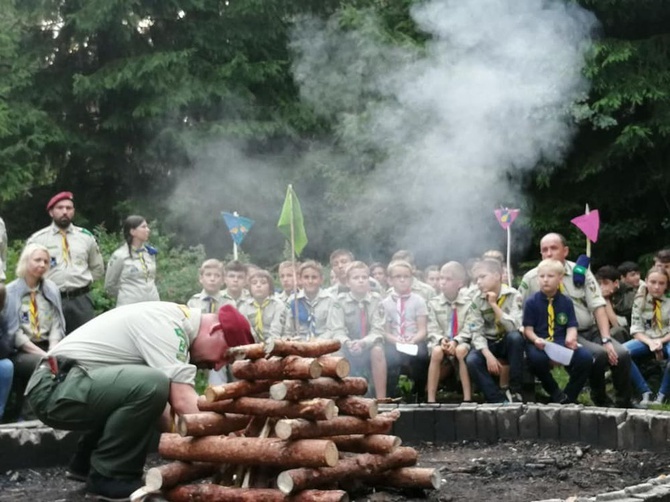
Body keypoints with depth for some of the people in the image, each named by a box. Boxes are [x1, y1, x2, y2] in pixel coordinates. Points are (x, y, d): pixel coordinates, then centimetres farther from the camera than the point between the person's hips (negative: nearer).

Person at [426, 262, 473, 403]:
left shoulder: (468, 302, -3)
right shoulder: (434, 303, 4)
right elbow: (433, 330, 0)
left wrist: (456, 341, -22)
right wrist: (441, 340, -21)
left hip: (462, 344, -1)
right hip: (441, 344, 1)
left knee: (461, 350, -36)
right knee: (437, 351, -33)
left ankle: (467, 398, -32)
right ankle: (430, 399, -29)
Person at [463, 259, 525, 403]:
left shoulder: (513, 295, -13)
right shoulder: (477, 300, -6)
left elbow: (513, 327, -25)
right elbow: (476, 332, -11)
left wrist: (494, 305, -26)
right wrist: (488, 355, -27)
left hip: (508, 343, -1)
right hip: (488, 344, 2)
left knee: (515, 336, -36)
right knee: (471, 361, -29)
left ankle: (515, 392, -23)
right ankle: (500, 400, -23)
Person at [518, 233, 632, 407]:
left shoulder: (581, 271, 2)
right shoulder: (531, 279, -3)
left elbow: (598, 307, -1)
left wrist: (606, 339, -11)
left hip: (592, 330, 3)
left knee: (622, 354, -21)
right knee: (599, 355, -29)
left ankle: (624, 404, -3)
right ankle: (599, 399, -3)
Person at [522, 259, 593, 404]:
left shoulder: (566, 302, 10)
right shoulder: (531, 302, 3)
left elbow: (571, 327, 5)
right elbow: (528, 329, 1)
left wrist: (570, 339, -18)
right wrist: (535, 339, -21)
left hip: (562, 343, 3)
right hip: (539, 344, -2)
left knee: (586, 358, -25)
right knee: (536, 358, -39)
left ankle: (569, 396, -4)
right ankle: (555, 393, -11)